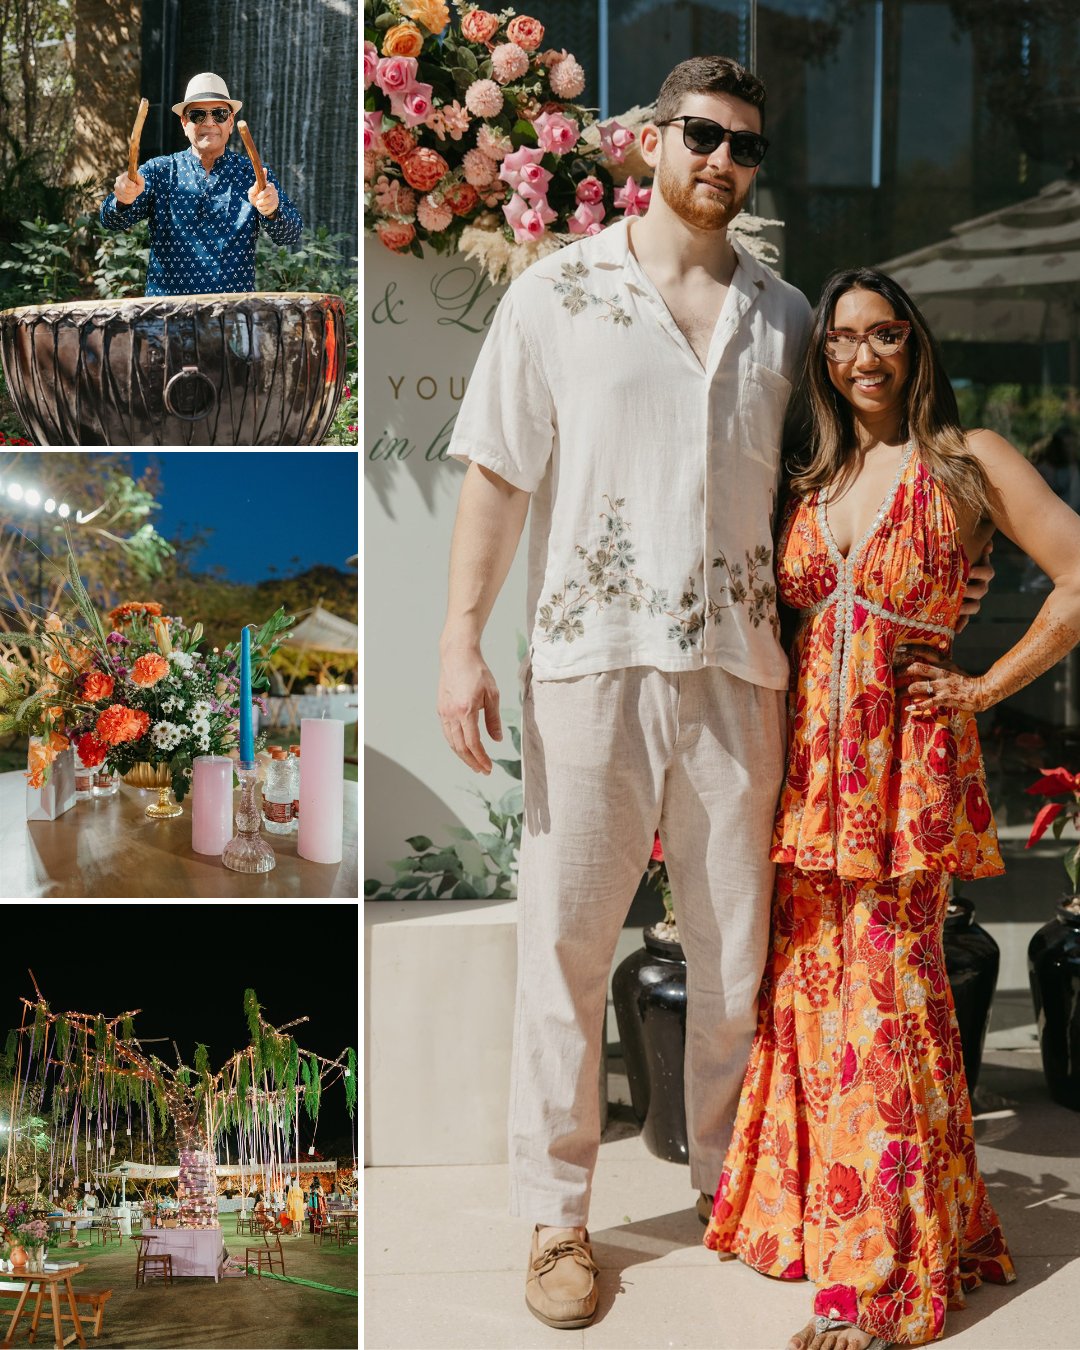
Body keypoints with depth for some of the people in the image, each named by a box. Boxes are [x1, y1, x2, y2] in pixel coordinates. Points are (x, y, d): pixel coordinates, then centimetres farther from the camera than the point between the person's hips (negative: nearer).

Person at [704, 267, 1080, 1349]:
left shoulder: (967, 463, 1)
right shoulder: (807, 482, 14)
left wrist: (985, 689, -5)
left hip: (907, 766, -4)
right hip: (808, 763, 5)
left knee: (885, 995, -6)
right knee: (808, 987, 4)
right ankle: (820, 1219, 19)